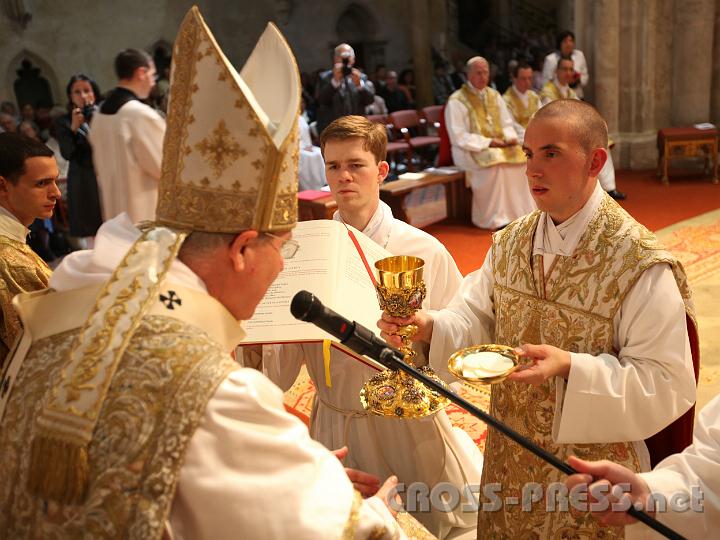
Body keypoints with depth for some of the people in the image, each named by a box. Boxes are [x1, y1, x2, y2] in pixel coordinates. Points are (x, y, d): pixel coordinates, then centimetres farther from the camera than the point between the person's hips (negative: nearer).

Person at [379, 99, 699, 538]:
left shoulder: (642, 265, -19)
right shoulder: (510, 243, 0)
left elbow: (666, 386, -19)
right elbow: (477, 321, 5)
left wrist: (570, 367, -32)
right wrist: (429, 327, -16)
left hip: (593, 473, -5)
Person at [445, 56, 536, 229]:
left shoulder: (494, 96, 14)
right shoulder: (456, 101, -6)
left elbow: (507, 123, 18)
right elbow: (458, 137, -12)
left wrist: (510, 137, -6)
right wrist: (487, 142, -19)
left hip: (500, 145, 6)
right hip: (471, 150, -6)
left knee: (522, 156, -19)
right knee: (495, 162, -34)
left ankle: (521, 211, -11)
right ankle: (496, 218, -26)